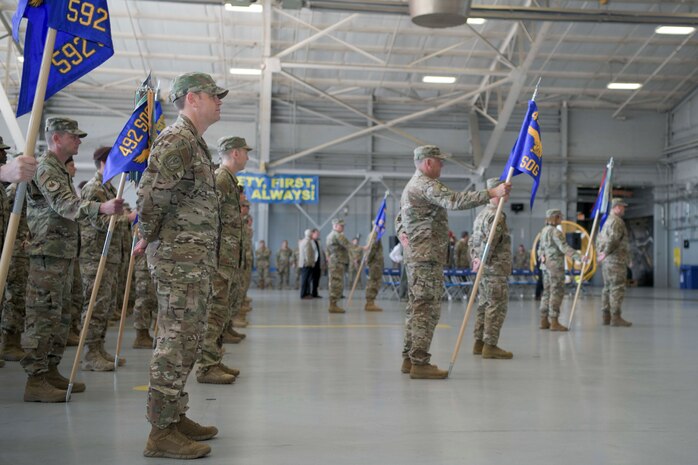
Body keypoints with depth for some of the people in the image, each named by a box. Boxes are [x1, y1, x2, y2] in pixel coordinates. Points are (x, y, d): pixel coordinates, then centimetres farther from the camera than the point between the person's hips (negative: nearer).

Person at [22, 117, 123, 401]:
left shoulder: (60, 170, 21)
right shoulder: (45, 168, -11)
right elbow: (65, 205, -26)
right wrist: (101, 208, -38)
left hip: (64, 255, 10)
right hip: (48, 253, -10)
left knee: (60, 317, 13)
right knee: (43, 317, -9)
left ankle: (51, 371, 20)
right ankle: (35, 381, -7)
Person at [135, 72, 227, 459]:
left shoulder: (195, 143, 19)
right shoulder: (177, 140, -13)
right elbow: (150, 194, -21)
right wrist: (148, 236, -8)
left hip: (196, 259, 10)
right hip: (180, 257, -10)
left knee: (184, 340, 15)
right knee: (177, 342, -7)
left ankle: (174, 417, 24)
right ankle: (161, 433, -2)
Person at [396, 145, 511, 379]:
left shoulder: (412, 186, 22)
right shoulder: (427, 185, -13)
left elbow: (399, 219, 26)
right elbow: (456, 201, -28)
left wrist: (403, 235, 9)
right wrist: (492, 193, -30)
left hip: (414, 256, 11)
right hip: (428, 257, -11)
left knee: (417, 307, 13)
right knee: (427, 308, -10)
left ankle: (409, 358, 17)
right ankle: (420, 363, -10)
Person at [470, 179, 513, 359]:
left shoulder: (482, 214, 18)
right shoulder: (497, 216, -14)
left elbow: (473, 239, 19)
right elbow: (490, 241, -23)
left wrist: (475, 258, 11)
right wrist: (483, 261, -16)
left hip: (484, 269, 10)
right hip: (496, 269, -10)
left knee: (484, 306, 13)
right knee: (497, 307, -5)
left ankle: (479, 343, 17)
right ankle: (490, 346, -4)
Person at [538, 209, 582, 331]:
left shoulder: (544, 231, 14)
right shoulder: (555, 232, -14)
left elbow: (540, 249, 19)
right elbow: (564, 248, -22)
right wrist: (579, 257, -26)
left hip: (545, 265, 9)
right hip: (555, 265, -9)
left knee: (547, 292, 12)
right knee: (557, 293, -6)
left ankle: (544, 321, 15)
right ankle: (554, 322, -7)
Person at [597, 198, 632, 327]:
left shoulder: (607, 222, 19)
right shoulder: (617, 221, -12)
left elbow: (599, 240, 23)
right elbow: (613, 239, -24)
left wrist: (600, 254, 18)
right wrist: (606, 253, -17)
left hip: (607, 262, 10)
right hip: (616, 260, -10)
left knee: (608, 288, 11)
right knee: (617, 289, -9)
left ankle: (606, 316, 14)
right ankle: (615, 317, -10)